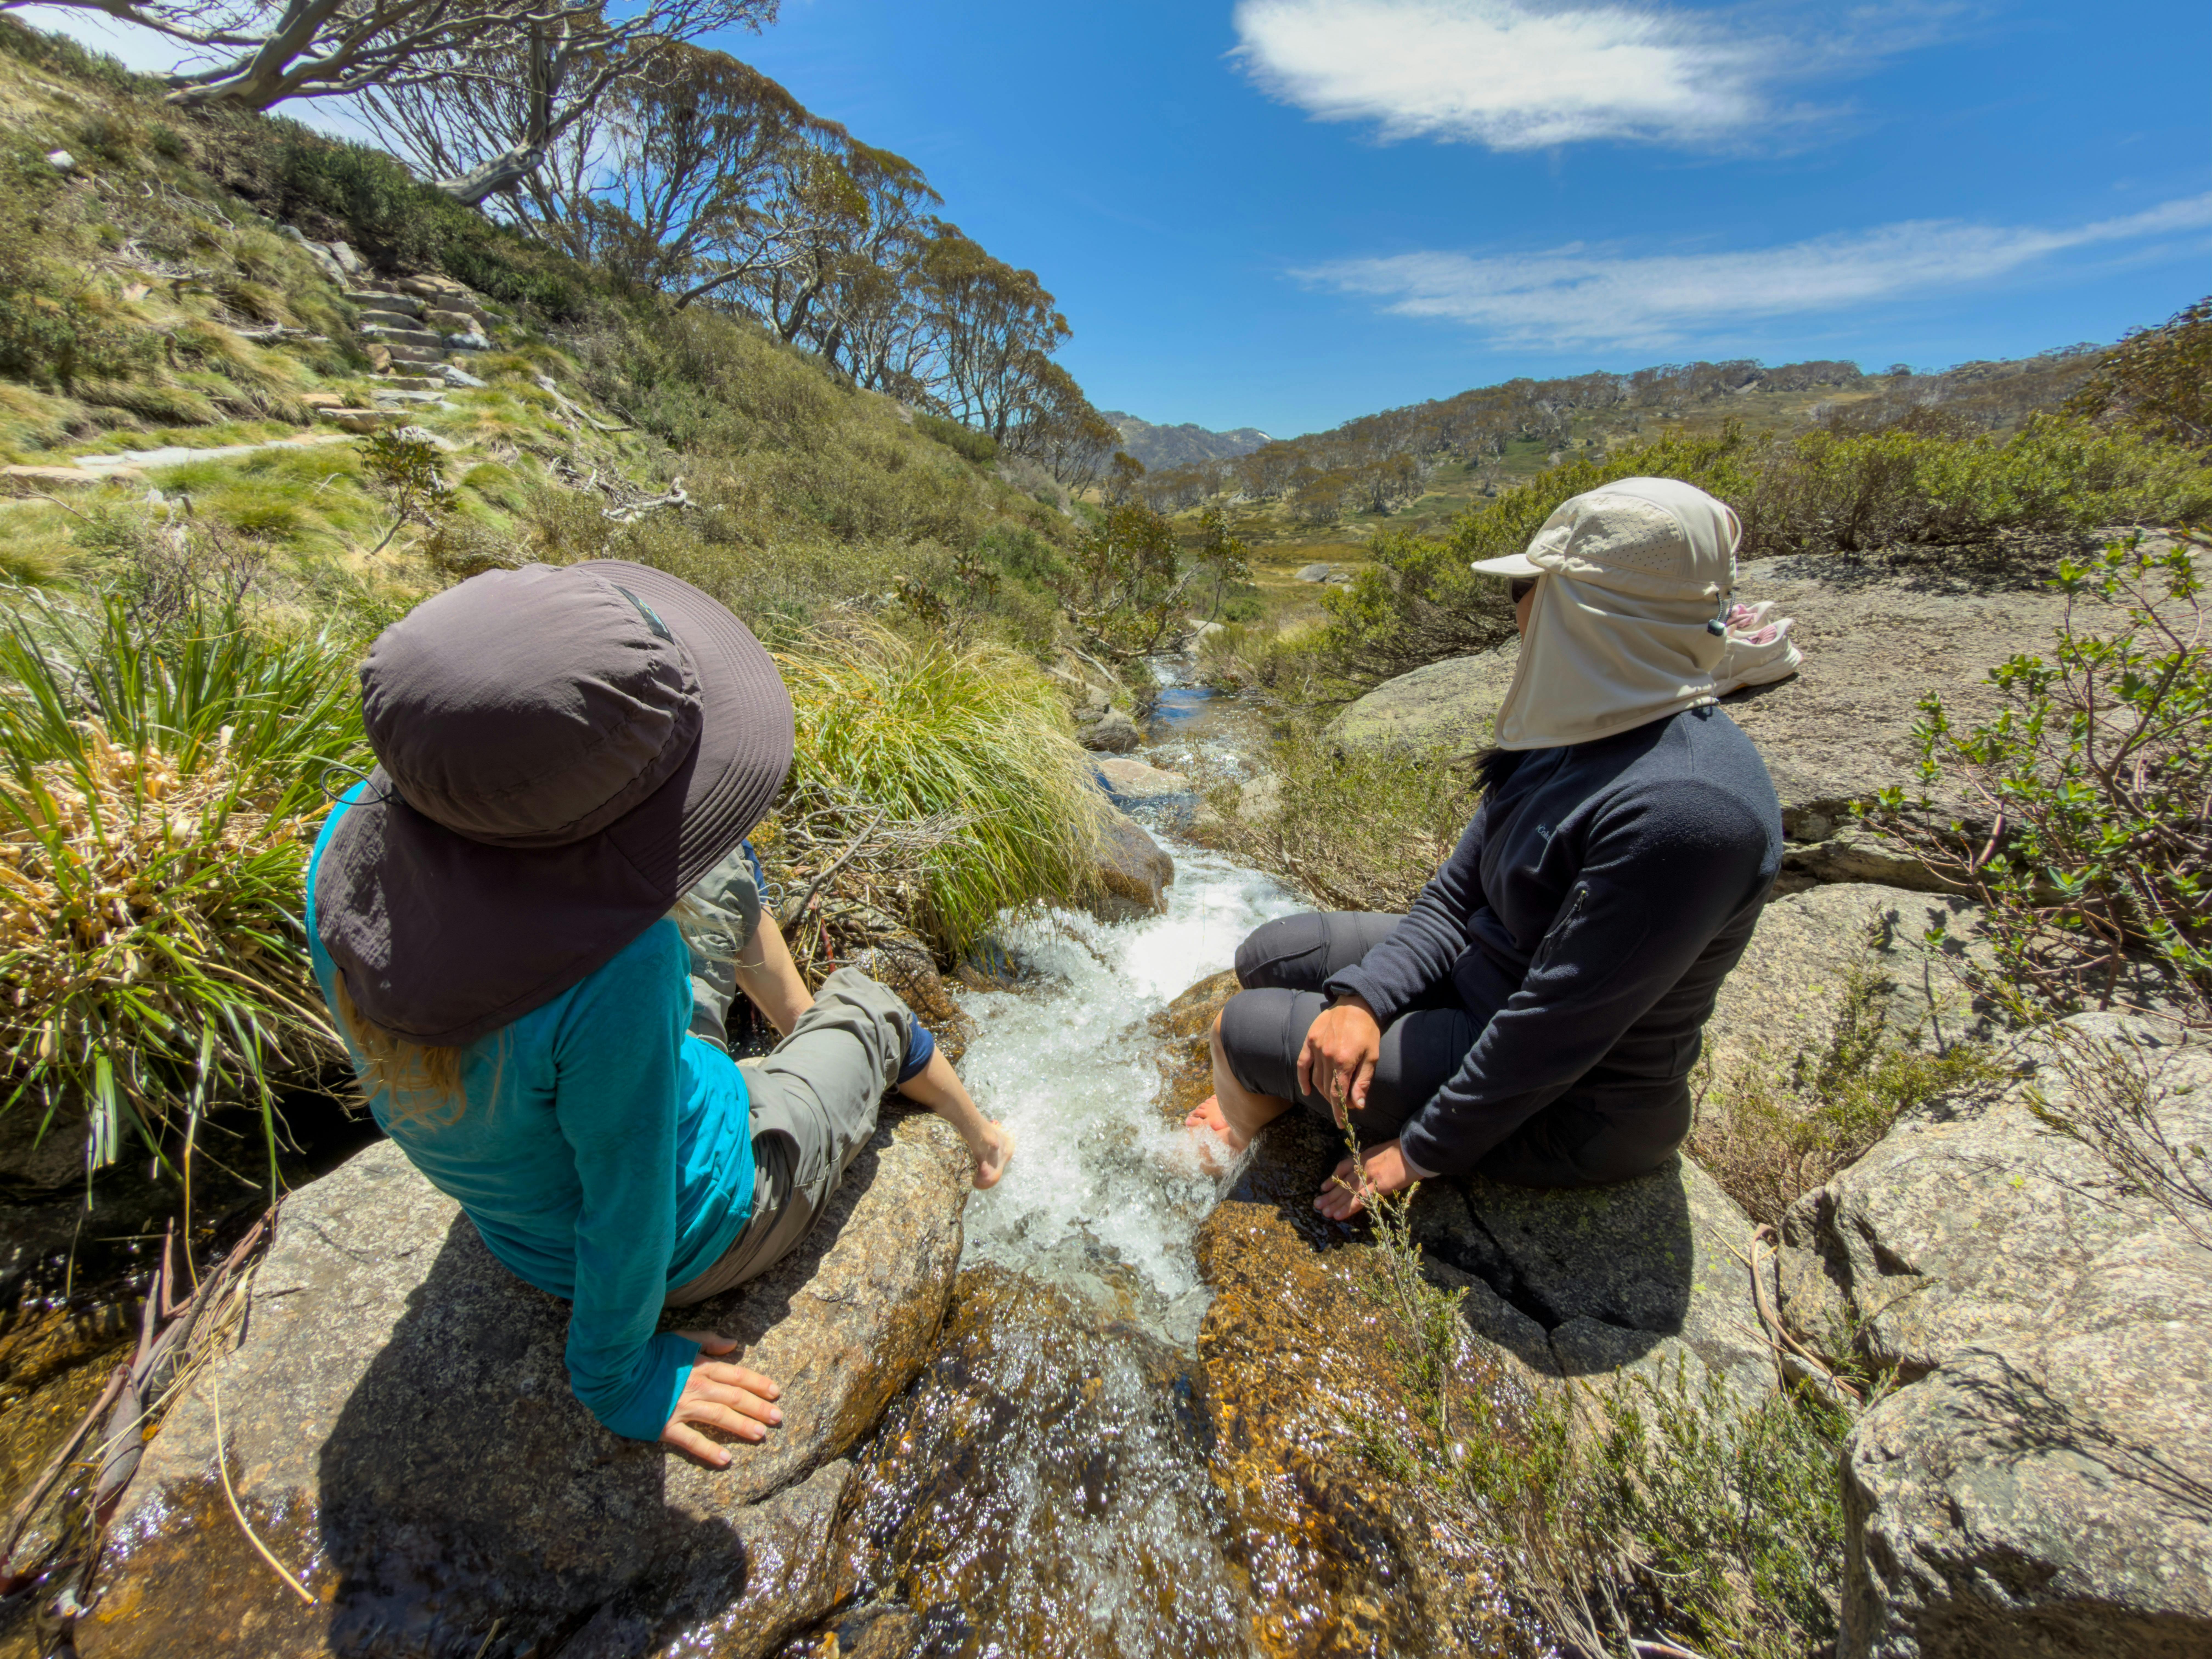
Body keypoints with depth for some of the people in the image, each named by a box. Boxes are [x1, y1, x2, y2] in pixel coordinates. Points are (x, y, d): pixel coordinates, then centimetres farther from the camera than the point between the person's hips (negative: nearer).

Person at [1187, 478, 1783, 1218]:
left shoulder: (1682, 808, -33)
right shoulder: (1582, 728, -3)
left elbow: (1556, 1029, -29)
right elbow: (1458, 892, -2)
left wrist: (1421, 1155, -17)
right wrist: (1365, 998, -15)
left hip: (1566, 1108, -8)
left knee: (1241, 1030, -4)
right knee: (1267, 959, 5)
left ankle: (1230, 1155, 32)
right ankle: (1243, 1116, 29)